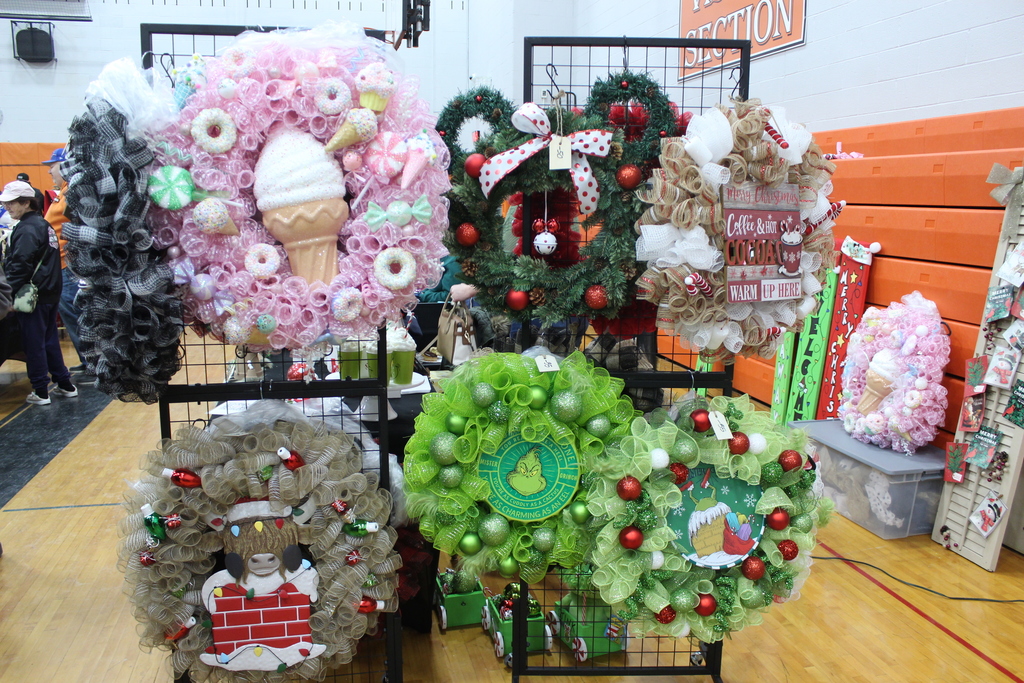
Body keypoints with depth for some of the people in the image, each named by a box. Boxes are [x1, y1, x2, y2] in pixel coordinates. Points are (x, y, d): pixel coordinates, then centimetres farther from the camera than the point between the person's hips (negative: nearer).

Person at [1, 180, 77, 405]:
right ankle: (65, 385, 21)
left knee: (34, 343, -1)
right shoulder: (43, 224, 14)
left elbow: (20, 264, -21)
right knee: (49, 340, 16)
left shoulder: (27, 228, -15)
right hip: (50, 293, 9)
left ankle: (40, 392, 6)